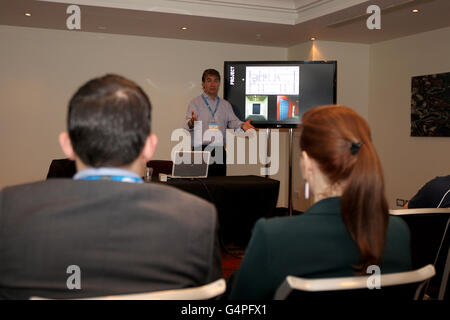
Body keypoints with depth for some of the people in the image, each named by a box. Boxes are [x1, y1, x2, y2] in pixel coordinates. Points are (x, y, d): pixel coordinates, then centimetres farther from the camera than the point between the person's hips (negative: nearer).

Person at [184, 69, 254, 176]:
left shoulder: (225, 105, 18)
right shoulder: (195, 103, 4)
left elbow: (233, 122, 5)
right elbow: (187, 126, -9)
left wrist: (242, 125, -17)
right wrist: (191, 123, -34)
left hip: (220, 151, 4)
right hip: (201, 150, -4)